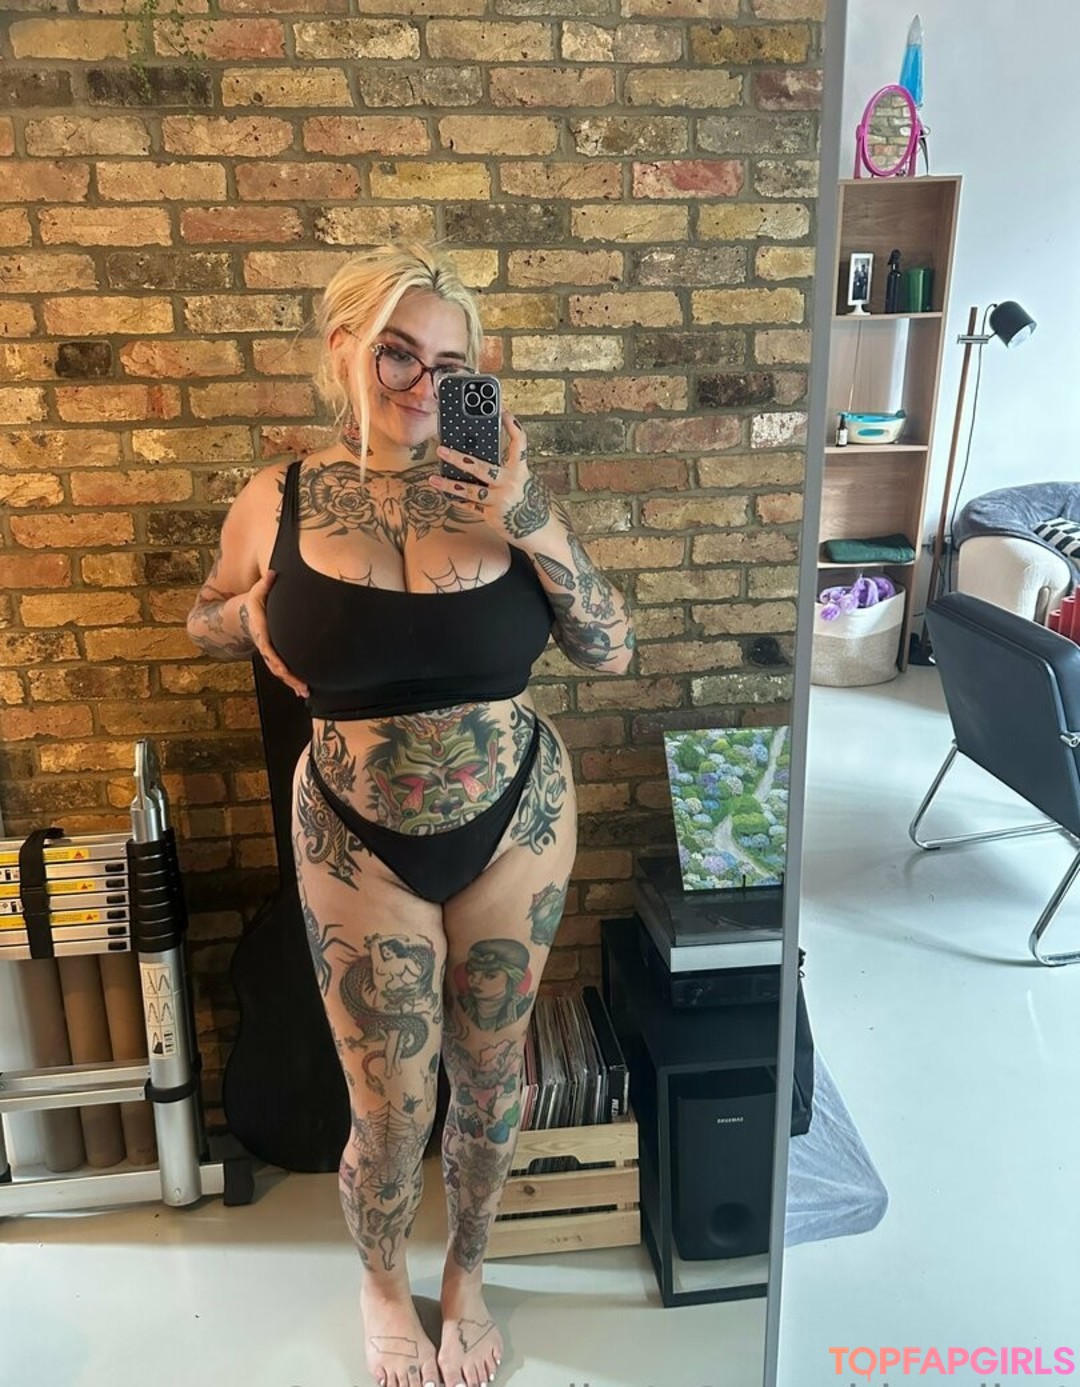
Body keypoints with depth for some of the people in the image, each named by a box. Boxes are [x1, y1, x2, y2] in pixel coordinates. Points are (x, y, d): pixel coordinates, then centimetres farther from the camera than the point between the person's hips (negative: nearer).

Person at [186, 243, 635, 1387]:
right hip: (361, 844, -1)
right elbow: (205, 622, 10)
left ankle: (467, 1269, 51)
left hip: (517, 825, 1)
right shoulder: (280, 502, -8)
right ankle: (382, 1283, 48)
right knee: (391, 1111, 12)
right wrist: (259, 617, -13)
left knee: (490, 1075, 19)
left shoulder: (501, 489, -8)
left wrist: (536, 526, -21)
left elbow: (611, 652, -8)